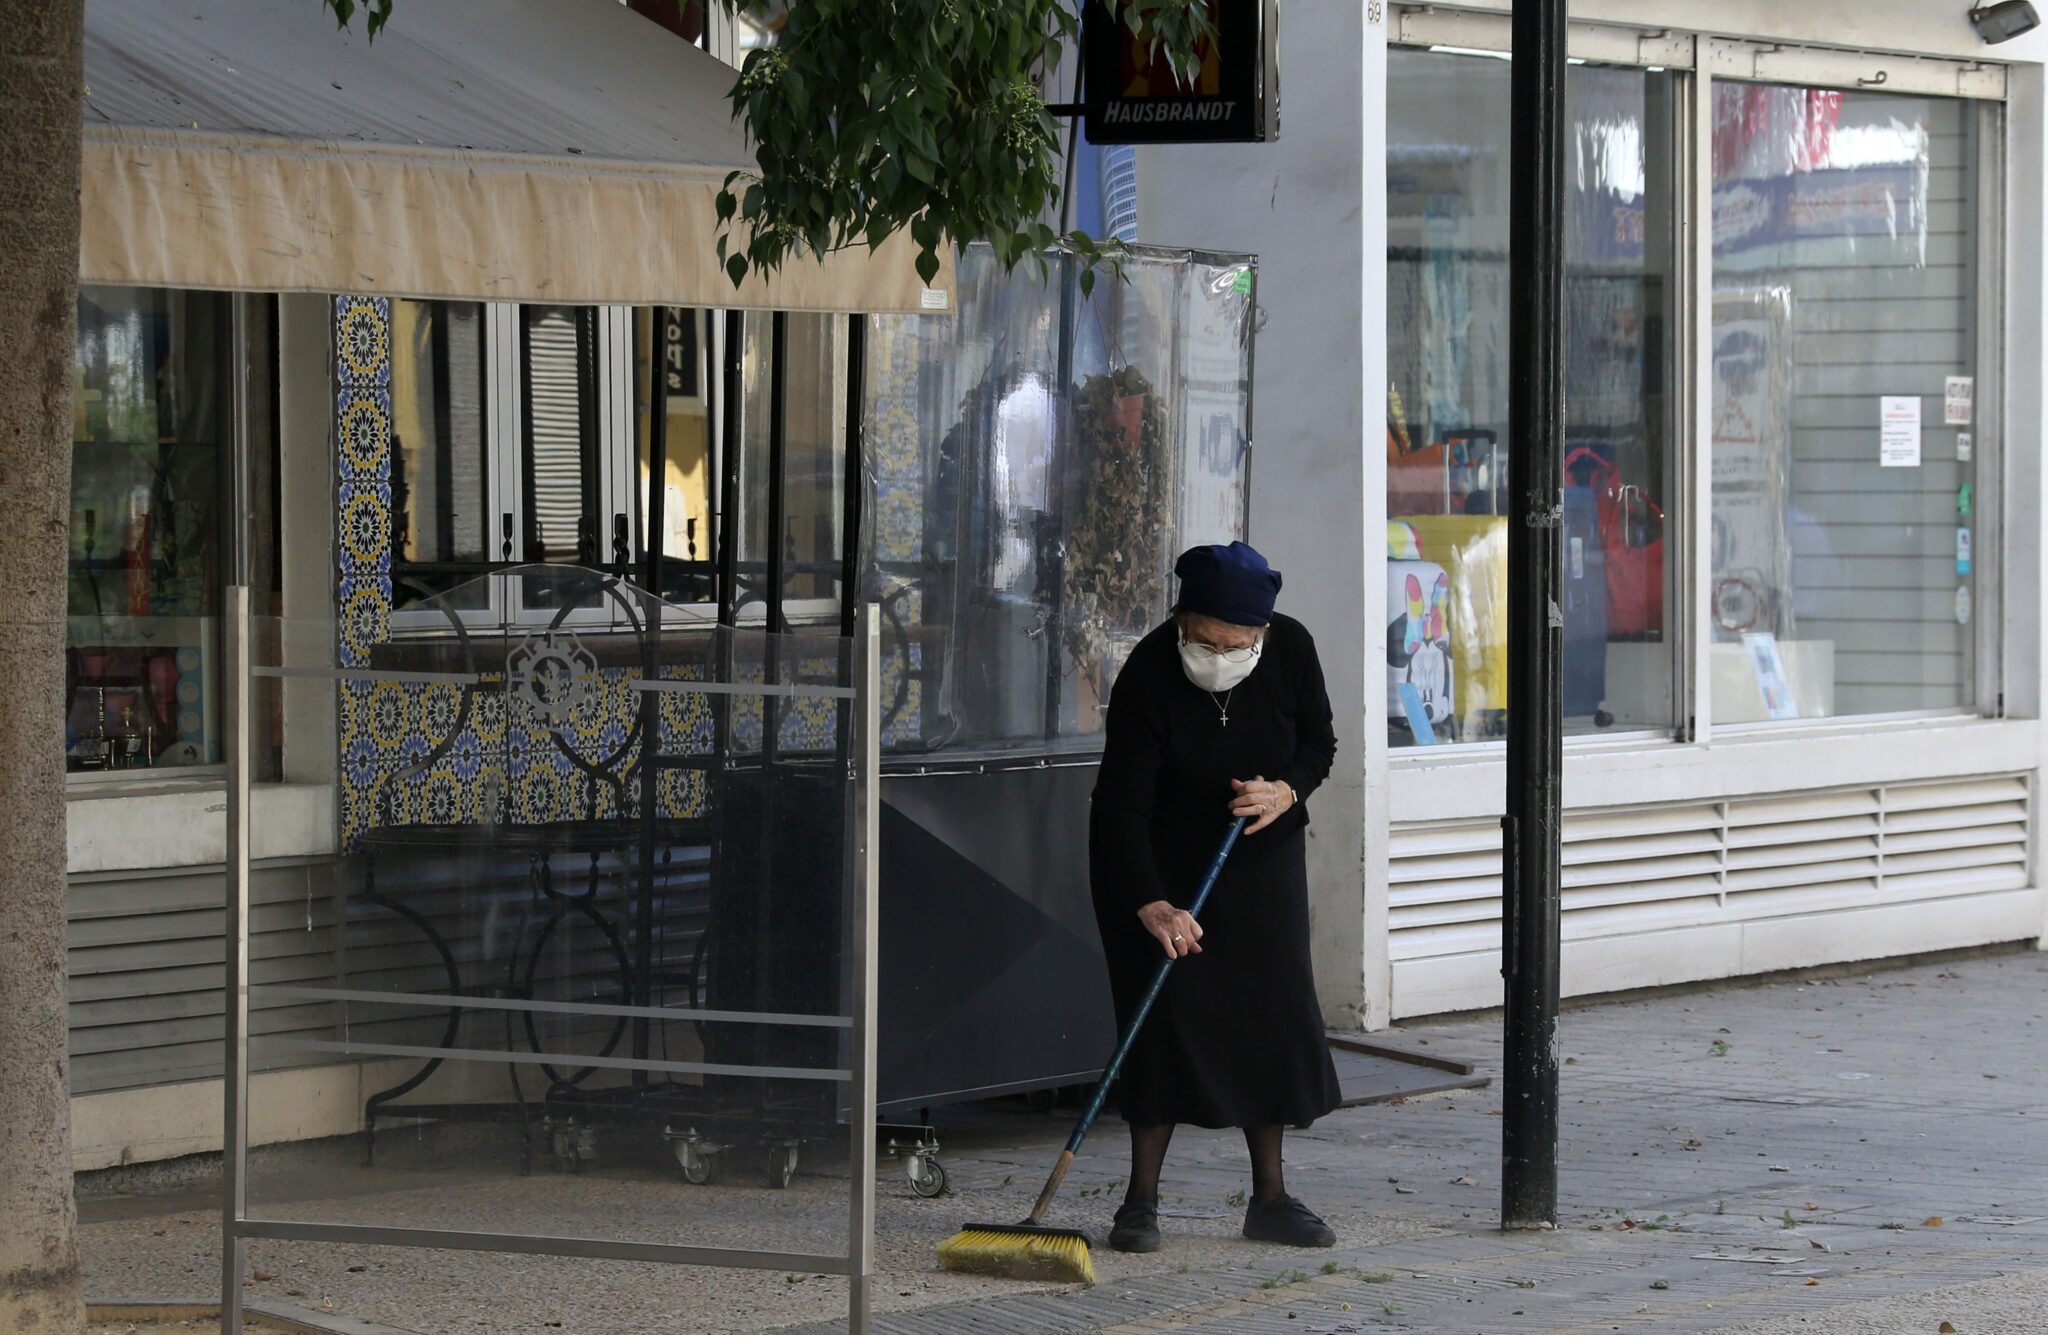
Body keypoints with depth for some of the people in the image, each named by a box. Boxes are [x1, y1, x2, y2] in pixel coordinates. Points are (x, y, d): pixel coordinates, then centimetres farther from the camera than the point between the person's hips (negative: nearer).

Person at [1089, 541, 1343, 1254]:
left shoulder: (1291, 649, -16)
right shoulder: (1146, 679, -27)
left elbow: (1319, 742, 0)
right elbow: (1121, 806, -30)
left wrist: (1285, 792, -21)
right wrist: (1151, 906, -40)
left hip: (1261, 857, 4)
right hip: (1161, 862, -4)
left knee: (1273, 1015, 2)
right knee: (1162, 1015, -10)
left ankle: (1270, 1198, 11)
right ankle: (1141, 1202, -4)